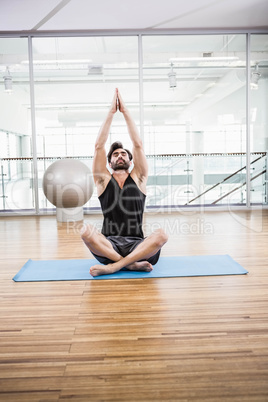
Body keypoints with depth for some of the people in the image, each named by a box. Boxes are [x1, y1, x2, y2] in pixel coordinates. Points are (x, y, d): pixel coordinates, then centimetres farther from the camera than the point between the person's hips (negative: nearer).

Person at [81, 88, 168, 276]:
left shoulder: (138, 178, 12)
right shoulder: (103, 180, 12)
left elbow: (138, 145, 5)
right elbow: (99, 146, 4)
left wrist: (125, 111, 7)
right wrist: (111, 112, 5)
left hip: (136, 244, 1)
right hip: (109, 244, 0)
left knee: (161, 235, -31)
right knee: (86, 232, -32)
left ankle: (113, 267, -26)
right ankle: (133, 264, -26)